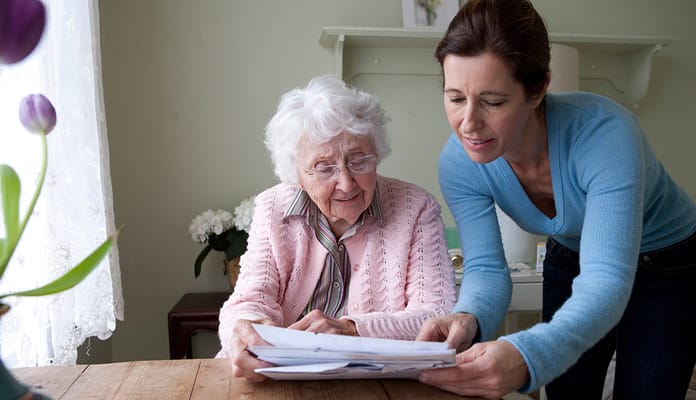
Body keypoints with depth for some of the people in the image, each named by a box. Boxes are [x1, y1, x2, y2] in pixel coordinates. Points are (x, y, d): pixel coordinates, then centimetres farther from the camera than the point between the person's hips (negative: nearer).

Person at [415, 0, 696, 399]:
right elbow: (486, 267, -23)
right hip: (570, 262, 3)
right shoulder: (459, 162, -24)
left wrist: (528, 356, -62)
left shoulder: (605, 134, -38)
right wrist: (468, 319, -47)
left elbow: (606, 281, -44)